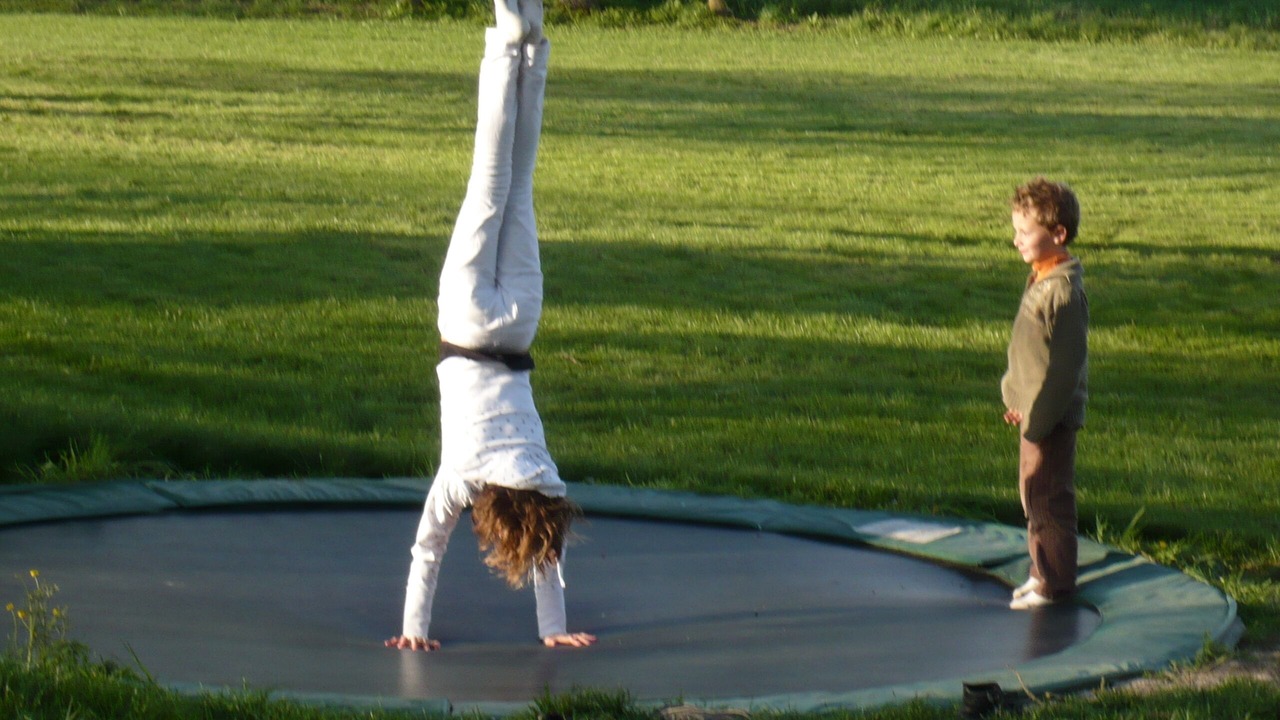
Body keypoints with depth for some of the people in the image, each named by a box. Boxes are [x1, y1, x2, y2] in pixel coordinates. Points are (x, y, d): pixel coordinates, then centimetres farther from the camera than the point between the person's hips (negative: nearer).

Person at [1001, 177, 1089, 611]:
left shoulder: (1064, 289, -21)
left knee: (1047, 497, -2)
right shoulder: (1042, 278, 9)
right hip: (1034, 412, 10)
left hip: (1052, 416, -10)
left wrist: (1038, 417, -20)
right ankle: (1043, 572, 28)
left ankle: (1054, 583, 6)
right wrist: (1017, 400, 14)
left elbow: (1066, 363, -21)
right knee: (1034, 495, 17)